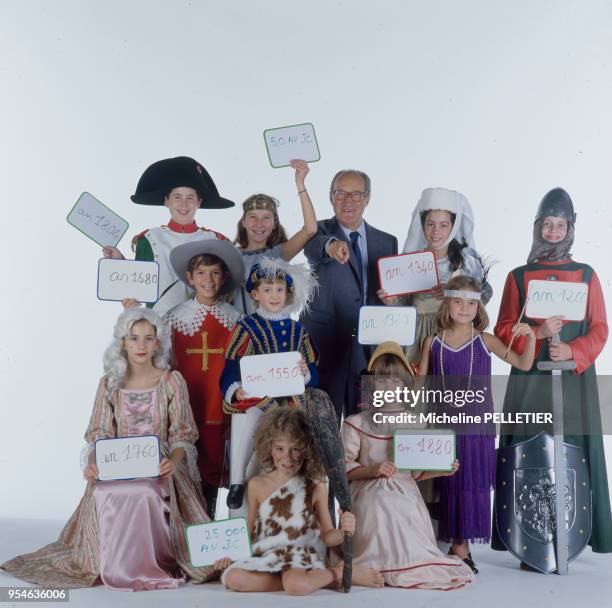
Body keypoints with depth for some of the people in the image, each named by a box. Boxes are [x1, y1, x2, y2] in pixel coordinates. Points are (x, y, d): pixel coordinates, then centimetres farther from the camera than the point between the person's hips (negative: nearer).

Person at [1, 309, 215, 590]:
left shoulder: (172, 381, 2)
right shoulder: (109, 384, 7)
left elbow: (182, 434, 0)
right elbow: (99, 434, 3)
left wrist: (174, 461, -21)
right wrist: (92, 462, -18)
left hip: (160, 466, -2)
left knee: (147, 494, -36)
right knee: (103, 495, -31)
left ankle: (150, 562, -11)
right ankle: (115, 563, -7)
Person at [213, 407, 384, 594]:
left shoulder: (316, 488, -1)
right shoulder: (257, 485, 4)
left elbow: (327, 537, 3)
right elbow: (250, 531, 14)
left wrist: (343, 531, -19)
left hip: (300, 556, -5)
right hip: (263, 557, 5)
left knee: (297, 584, -39)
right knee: (231, 577, -28)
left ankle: (339, 574, -7)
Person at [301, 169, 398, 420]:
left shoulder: (387, 242, 11)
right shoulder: (319, 230, 0)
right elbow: (313, 247, -25)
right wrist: (330, 245, -46)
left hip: (370, 345, 3)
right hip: (325, 343, -3)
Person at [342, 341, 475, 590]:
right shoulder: (357, 423, -1)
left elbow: (417, 470, 10)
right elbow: (343, 467, -3)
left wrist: (441, 469, -9)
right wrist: (372, 470, -19)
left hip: (406, 497, 3)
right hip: (373, 499, -2)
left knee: (409, 549, -7)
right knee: (380, 550, -15)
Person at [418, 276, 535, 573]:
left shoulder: (485, 341, 1)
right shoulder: (432, 342, 2)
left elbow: (523, 364, -1)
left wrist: (530, 338, -16)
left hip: (477, 426, 0)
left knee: (473, 485, 4)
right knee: (446, 485, 6)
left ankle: (461, 545, 17)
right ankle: (449, 544, 17)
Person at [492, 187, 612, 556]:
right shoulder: (518, 276, 8)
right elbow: (503, 330, 5)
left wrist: (572, 352, -12)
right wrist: (538, 332, -13)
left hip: (575, 378, 0)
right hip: (529, 380, 0)